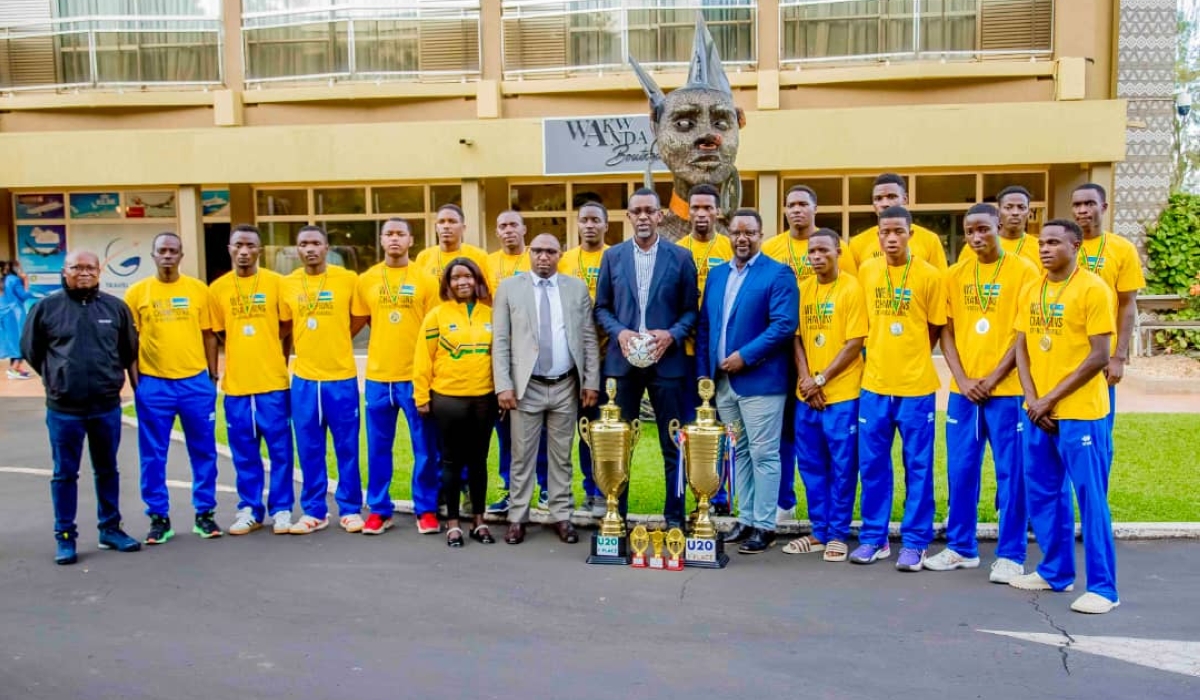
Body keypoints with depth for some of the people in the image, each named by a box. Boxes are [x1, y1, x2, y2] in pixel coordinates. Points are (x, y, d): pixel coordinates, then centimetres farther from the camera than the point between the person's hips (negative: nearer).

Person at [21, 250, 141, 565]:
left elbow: (130, 352, 11)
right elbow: (30, 350, 8)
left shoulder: (116, 307, 3)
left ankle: (110, 529, 24)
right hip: (63, 409, -2)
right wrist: (59, 378, 9)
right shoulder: (46, 308, -2)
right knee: (65, 474, 7)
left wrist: (137, 387, 9)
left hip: (107, 407, 2)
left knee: (107, 470, 13)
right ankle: (65, 537, 16)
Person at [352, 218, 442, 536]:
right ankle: (379, 509, 20)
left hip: (417, 375, -2)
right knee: (378, 448, 9)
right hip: (378, 375, 2)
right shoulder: (366, 280, 5)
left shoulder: (426, 280, 0)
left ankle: (426, 509, 15)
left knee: (425, 447, 4)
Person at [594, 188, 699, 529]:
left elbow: (691, 310, 3)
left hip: (666, 360, -1)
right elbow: (601, 308, 8)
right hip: (623, 360, 1)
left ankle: (674, 517, 17)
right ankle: (616, 514, 19)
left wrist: (672, 335, -14)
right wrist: (619, 332, -10)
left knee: (673, 445, 5)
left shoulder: (681, 257, 3)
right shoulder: (612, 256, 7)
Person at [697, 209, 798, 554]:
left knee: (763, 454, -1)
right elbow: (704, 326, 14)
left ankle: (764, 526, 8)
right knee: (738, 453, 14)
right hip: (723, 381, 6)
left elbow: (784, 325, -15)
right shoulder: (716, 274, 14)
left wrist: (745, 356, -18)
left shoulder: (778, 273, -5)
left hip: (760, 380, -6)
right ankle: (745, 519, 24)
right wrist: (704, 373, 7)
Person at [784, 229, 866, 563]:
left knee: (842, 467, 3)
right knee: (811, 465, 11)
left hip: (842, 393, -5)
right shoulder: (802, 288, 9)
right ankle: (819, 532, 22)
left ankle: (838, 535, 14)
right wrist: (804, 378, -5)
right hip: (806, 394, 5)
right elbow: (797, 337, 9)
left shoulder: (851, 288, -6)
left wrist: (821, 379, -11)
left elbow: (855, 343, -10)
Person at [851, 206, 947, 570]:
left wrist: (911, 360, 5)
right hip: (874, 383, 3)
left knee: (918, 465, 5)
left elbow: (936, 329, 4)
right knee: (872, 464, 9)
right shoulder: (865, 271, 5)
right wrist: (879, 356, 10)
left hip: (916, 385, -3)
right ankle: (873, 537, 21)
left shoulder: (929, 275, -4)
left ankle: (914, 541, 15)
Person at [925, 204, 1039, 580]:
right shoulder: (955, 275, 8)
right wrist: (962, 379, -4)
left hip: (1006, 389, -4)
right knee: (960, 470, 9)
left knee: (1011, 472, 2)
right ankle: (961, 547, 22)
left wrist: (993, 378, -11)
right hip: (962, 390, 4)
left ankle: (1010, 555, 12)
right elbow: (947, 330, 8)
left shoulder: (1024, 271, -3)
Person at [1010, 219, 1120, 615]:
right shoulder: (1030, 291, 10)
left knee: (1091, 499, -1)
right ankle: (1055, 572, 27)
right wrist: (1032, 399, -3)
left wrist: (1052, 398, -13)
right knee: (1042, 495, 13)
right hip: (1036, 412, 6)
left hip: (1080, 412, -6)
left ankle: (1103, 588, 7)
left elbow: (1100, 356, -13)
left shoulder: (1092, 288, -8)